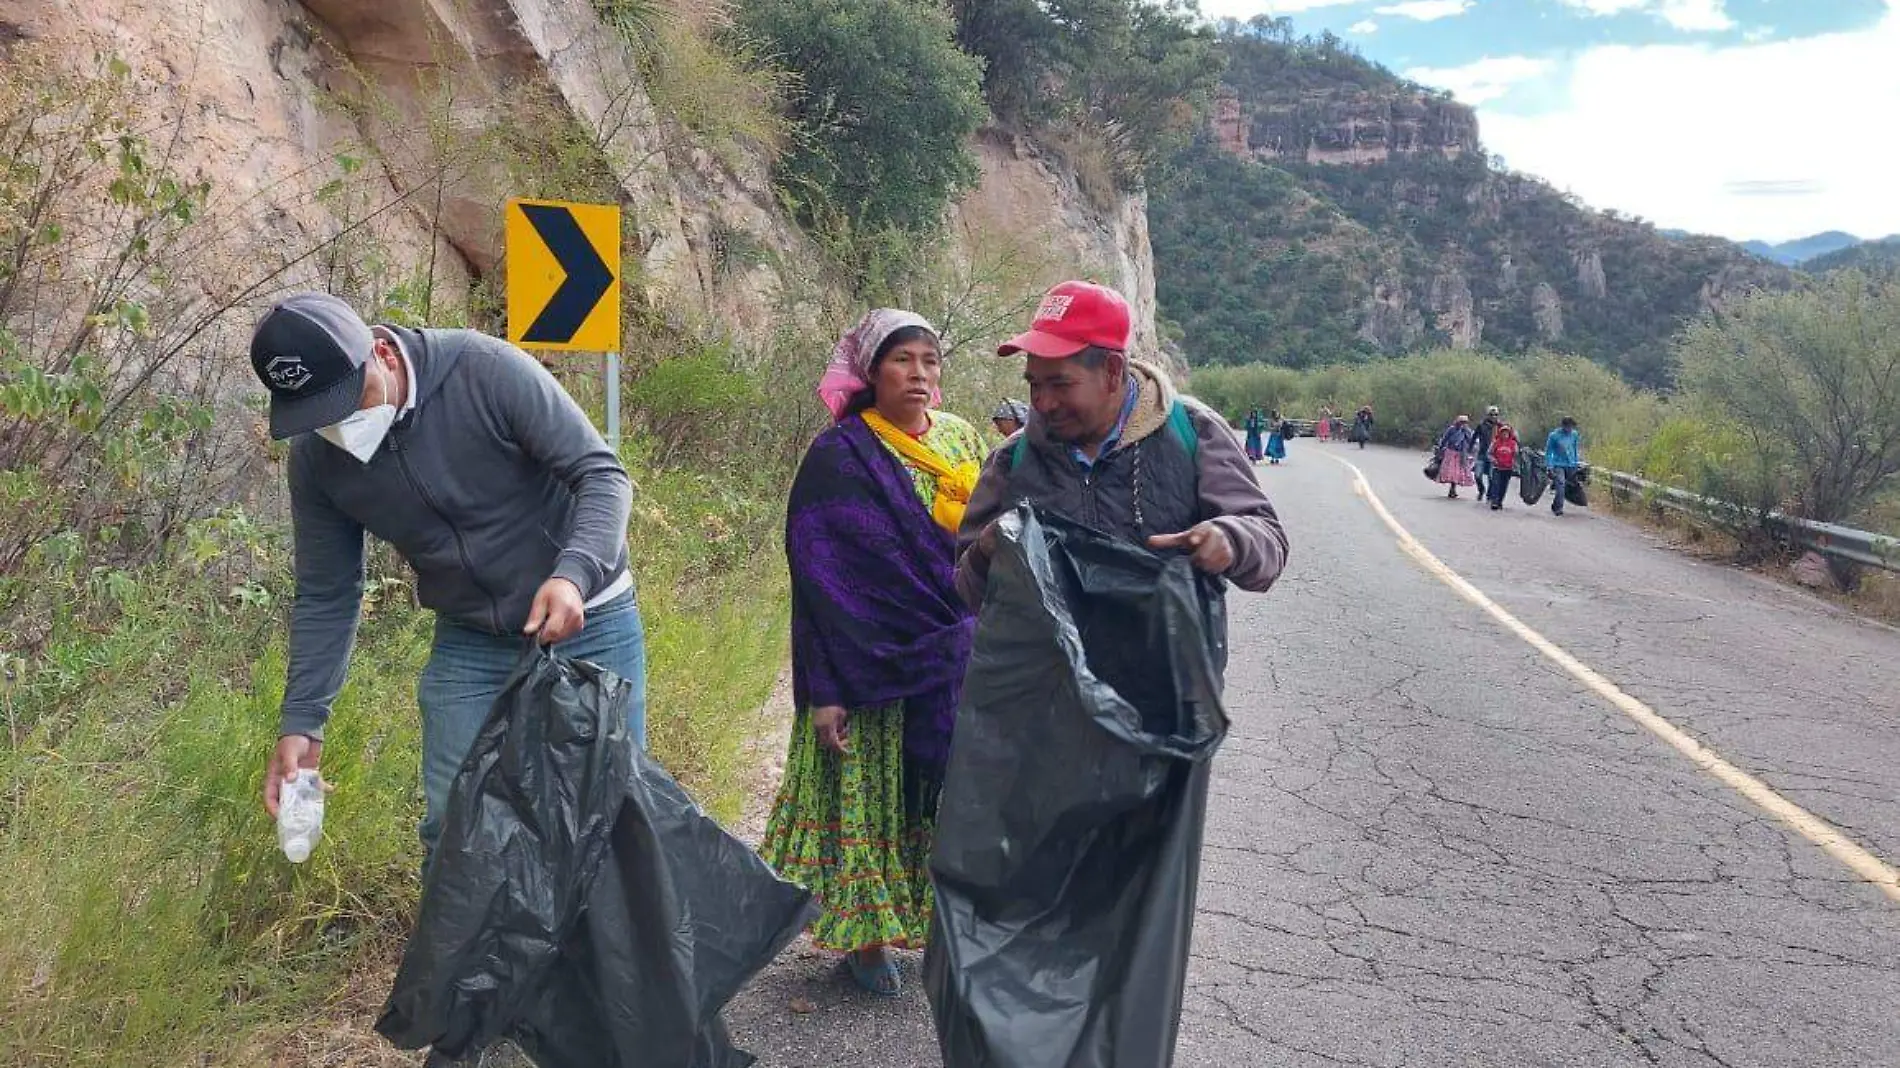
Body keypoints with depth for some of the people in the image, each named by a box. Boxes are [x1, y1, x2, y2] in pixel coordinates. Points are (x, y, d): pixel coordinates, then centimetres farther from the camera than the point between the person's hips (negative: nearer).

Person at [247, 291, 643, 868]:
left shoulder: (487, 371, -23)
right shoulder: (315, 458, -8)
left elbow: (603, 474, -20)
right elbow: (325, 597, 2)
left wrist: (574, 573, -38)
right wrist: (301, 722, -4)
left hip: (586, 622, -3)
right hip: (467, 645, 4)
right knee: (450, 832, 2)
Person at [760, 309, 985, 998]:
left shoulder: (964, 441, 8)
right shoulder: (842, 456, -9)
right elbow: (819, 577, -12)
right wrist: (827, 690, -17)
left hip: (963, 665, 5)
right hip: (876, 663, -5)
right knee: (870, 795, 4)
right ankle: (866, 935, 18)